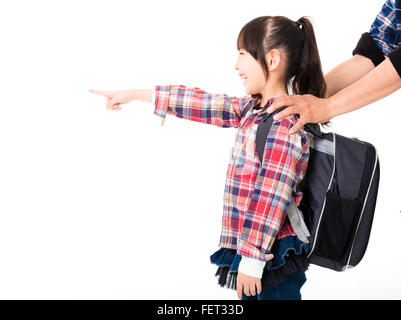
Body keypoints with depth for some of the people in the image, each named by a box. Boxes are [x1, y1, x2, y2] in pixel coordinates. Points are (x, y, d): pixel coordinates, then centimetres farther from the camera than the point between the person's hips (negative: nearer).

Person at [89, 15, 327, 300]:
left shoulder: (283, 126, -20)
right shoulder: (252, 110, 9)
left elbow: (270, 199, -22)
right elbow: (200, 103, 16)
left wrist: (251, 260, -21)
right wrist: (135, 94, 21)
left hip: (272, 258, -9)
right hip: (251, 249, 9)